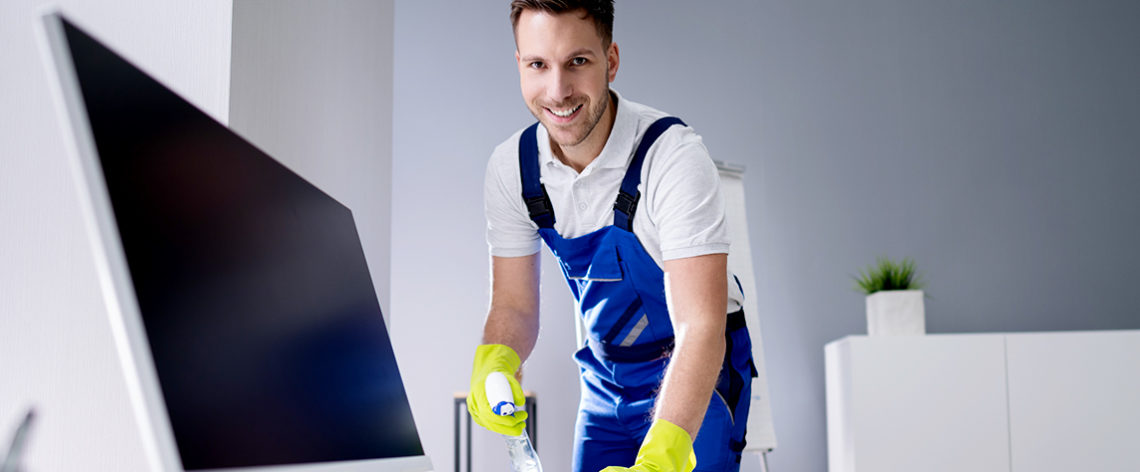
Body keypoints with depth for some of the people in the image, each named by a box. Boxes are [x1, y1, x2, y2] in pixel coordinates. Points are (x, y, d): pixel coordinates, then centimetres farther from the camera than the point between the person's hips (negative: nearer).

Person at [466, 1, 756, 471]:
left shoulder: (674, 155, -28)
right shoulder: (510, 168, -11)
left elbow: (701, 327, -35)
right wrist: (494, 362, -26)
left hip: (696, 376, -4)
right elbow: (513, 306, -2)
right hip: (606, 377, 5)